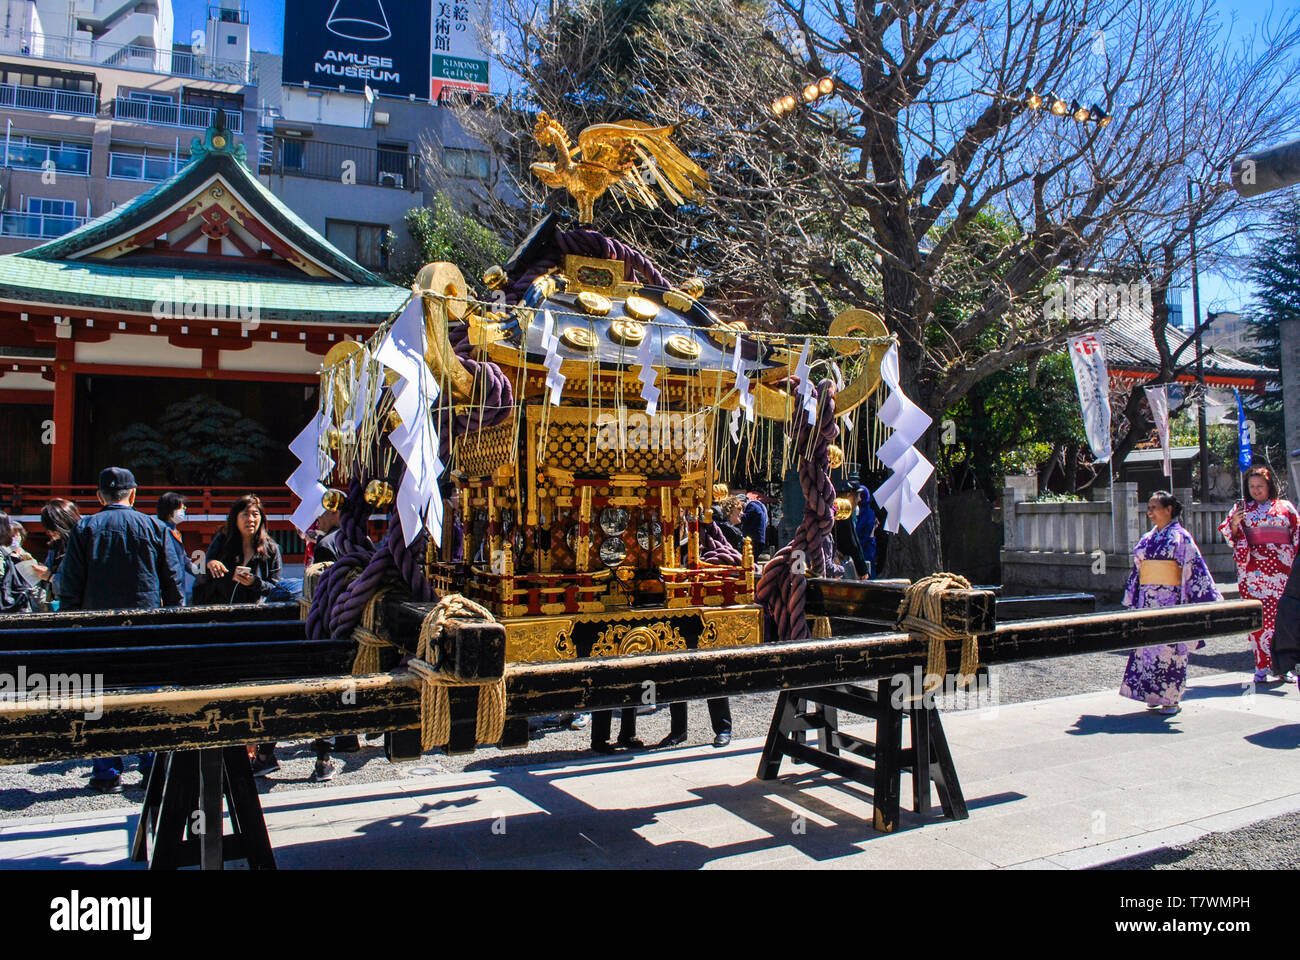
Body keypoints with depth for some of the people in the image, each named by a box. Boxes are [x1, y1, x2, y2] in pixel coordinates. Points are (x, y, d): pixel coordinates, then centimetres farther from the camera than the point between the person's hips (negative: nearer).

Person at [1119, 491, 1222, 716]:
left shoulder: (1180, 537, -4)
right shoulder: (1147, 539, 14)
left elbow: (1195, 567, -8)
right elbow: (1137, 569, 20)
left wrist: (1208, 599, -11)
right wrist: (1132, 600, 21)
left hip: (1170, 601, -6)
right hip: (1147, 601, 6)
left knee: (1169, 648, -3)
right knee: (1147, 647, 6)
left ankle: (1171, 699, 6)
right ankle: (1154, 694, 17)